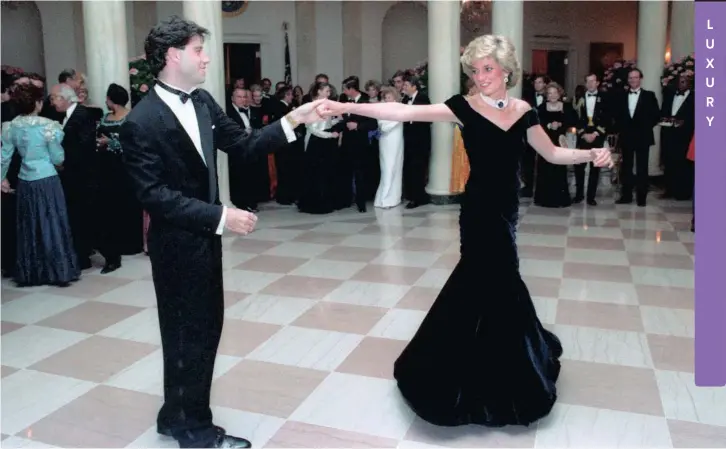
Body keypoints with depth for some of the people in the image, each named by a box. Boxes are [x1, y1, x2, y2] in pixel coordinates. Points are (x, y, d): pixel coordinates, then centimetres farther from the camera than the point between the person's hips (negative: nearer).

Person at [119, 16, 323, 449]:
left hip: (205, 237, 8)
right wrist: (220, 216, -25)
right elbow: (154, 195, -22)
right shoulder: (142, 122, -19)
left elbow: (244, 144, 6)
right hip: (177, 244, -8)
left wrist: (294, 119, -5)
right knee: (188, 333, 7)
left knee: (207, 326, 18)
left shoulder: (202, 101, 3)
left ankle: (177, 414, 39)